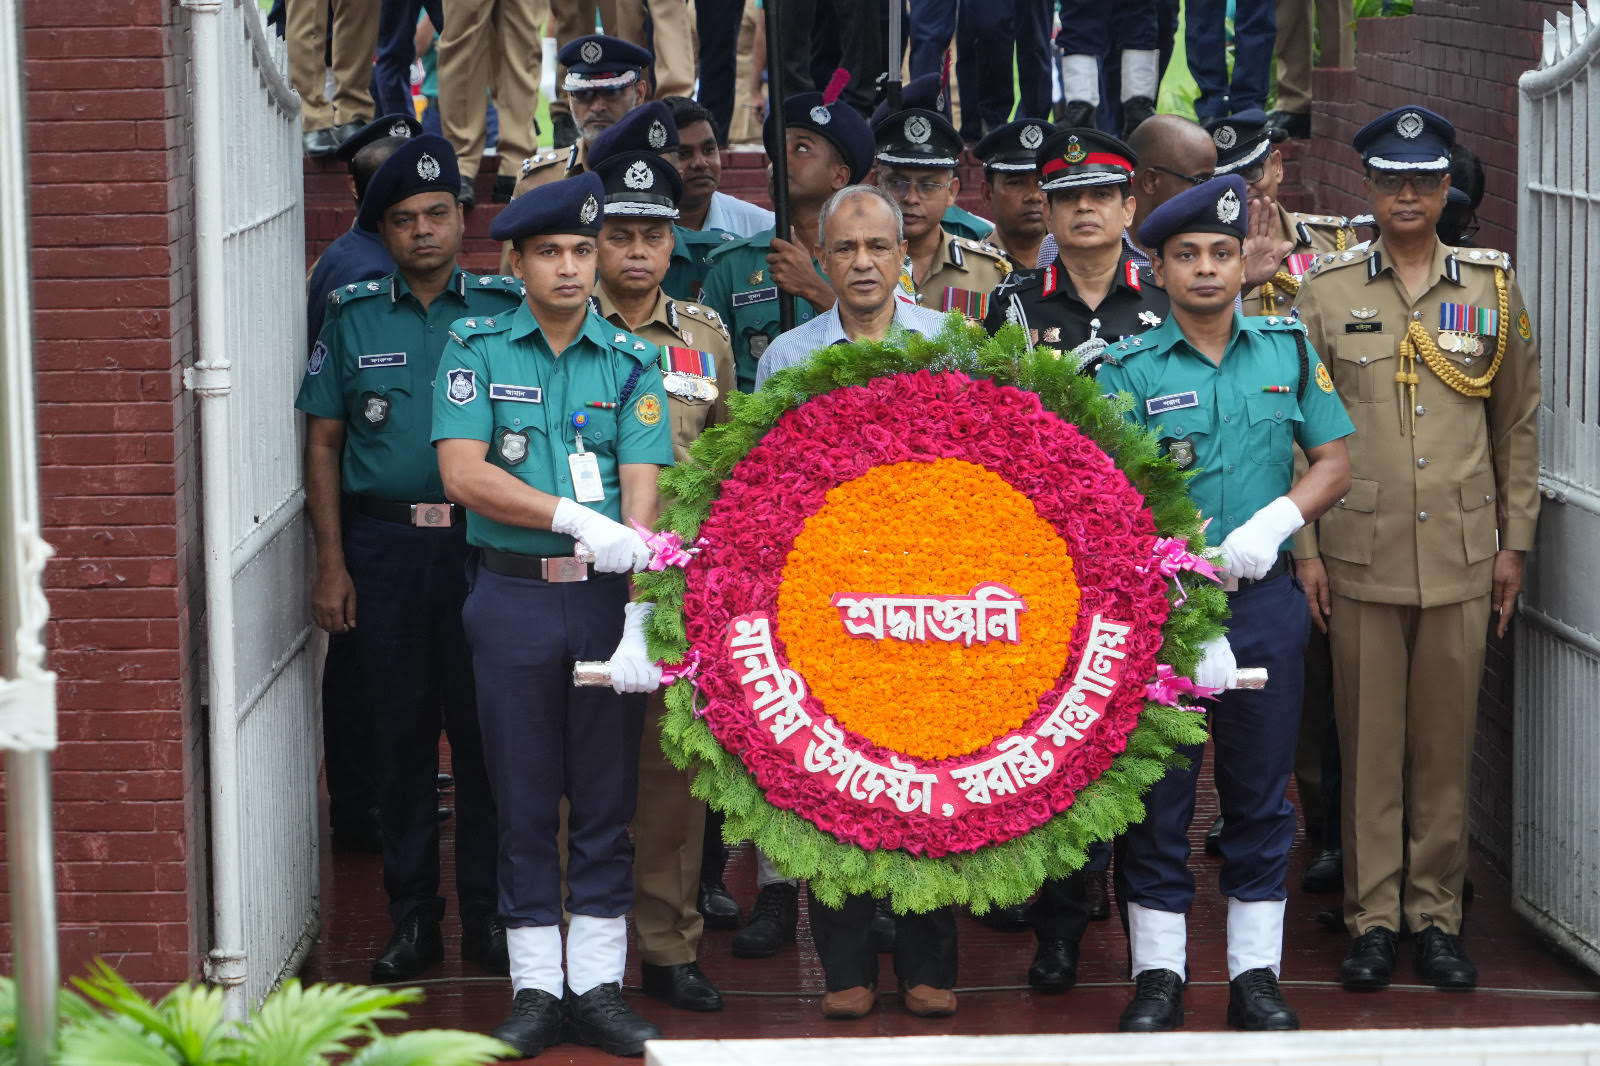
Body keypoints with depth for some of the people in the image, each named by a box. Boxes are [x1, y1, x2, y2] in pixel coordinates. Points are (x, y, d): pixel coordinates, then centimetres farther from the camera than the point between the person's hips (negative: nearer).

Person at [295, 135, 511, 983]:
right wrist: (331, 562, 0)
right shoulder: (354, 317, 7)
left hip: (482, 540, -1)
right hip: (385, 543, 1)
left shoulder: (503, 310, 3)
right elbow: (323, 443, 8)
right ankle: (413, 918, 14)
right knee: (401, 730, 6)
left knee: (483, 729, 2)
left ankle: (487, 913, 12)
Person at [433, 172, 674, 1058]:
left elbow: (641, 494, -5)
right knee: (524, 798, 4)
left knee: (607, 797, 5)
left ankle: (598, 985, 12)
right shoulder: (476, 350, 3)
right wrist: (574, 516, -19)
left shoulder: (631, 361, 5)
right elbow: (464, 472, -9)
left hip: (606, 596, 1)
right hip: (512, 595, -1)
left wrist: (638, 618, -17)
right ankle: (535, 987, 12)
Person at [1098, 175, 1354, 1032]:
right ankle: (1158, 976, 14)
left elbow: (1334, 460, 7)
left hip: (1266, 601, 2)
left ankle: (1255, 974, 17)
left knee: (1261, 792, 8)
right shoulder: (1128, 371, -4)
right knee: (1157, 790, 4)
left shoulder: (1288, 349, 5)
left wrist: (1278, 521, -14)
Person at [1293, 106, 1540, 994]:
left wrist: (1514, 542, 8)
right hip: (1361, 555, -1)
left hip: (1461, 558, 1)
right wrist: (1303, 544, -1)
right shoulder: (1326, 291, 4)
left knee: (1447, 742, 5)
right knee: (1369, 742, 2)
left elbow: (1519, 423, 12)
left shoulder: (1493, 289, 8)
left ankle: (1437, 915, 14)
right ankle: (1372, 917, 10)